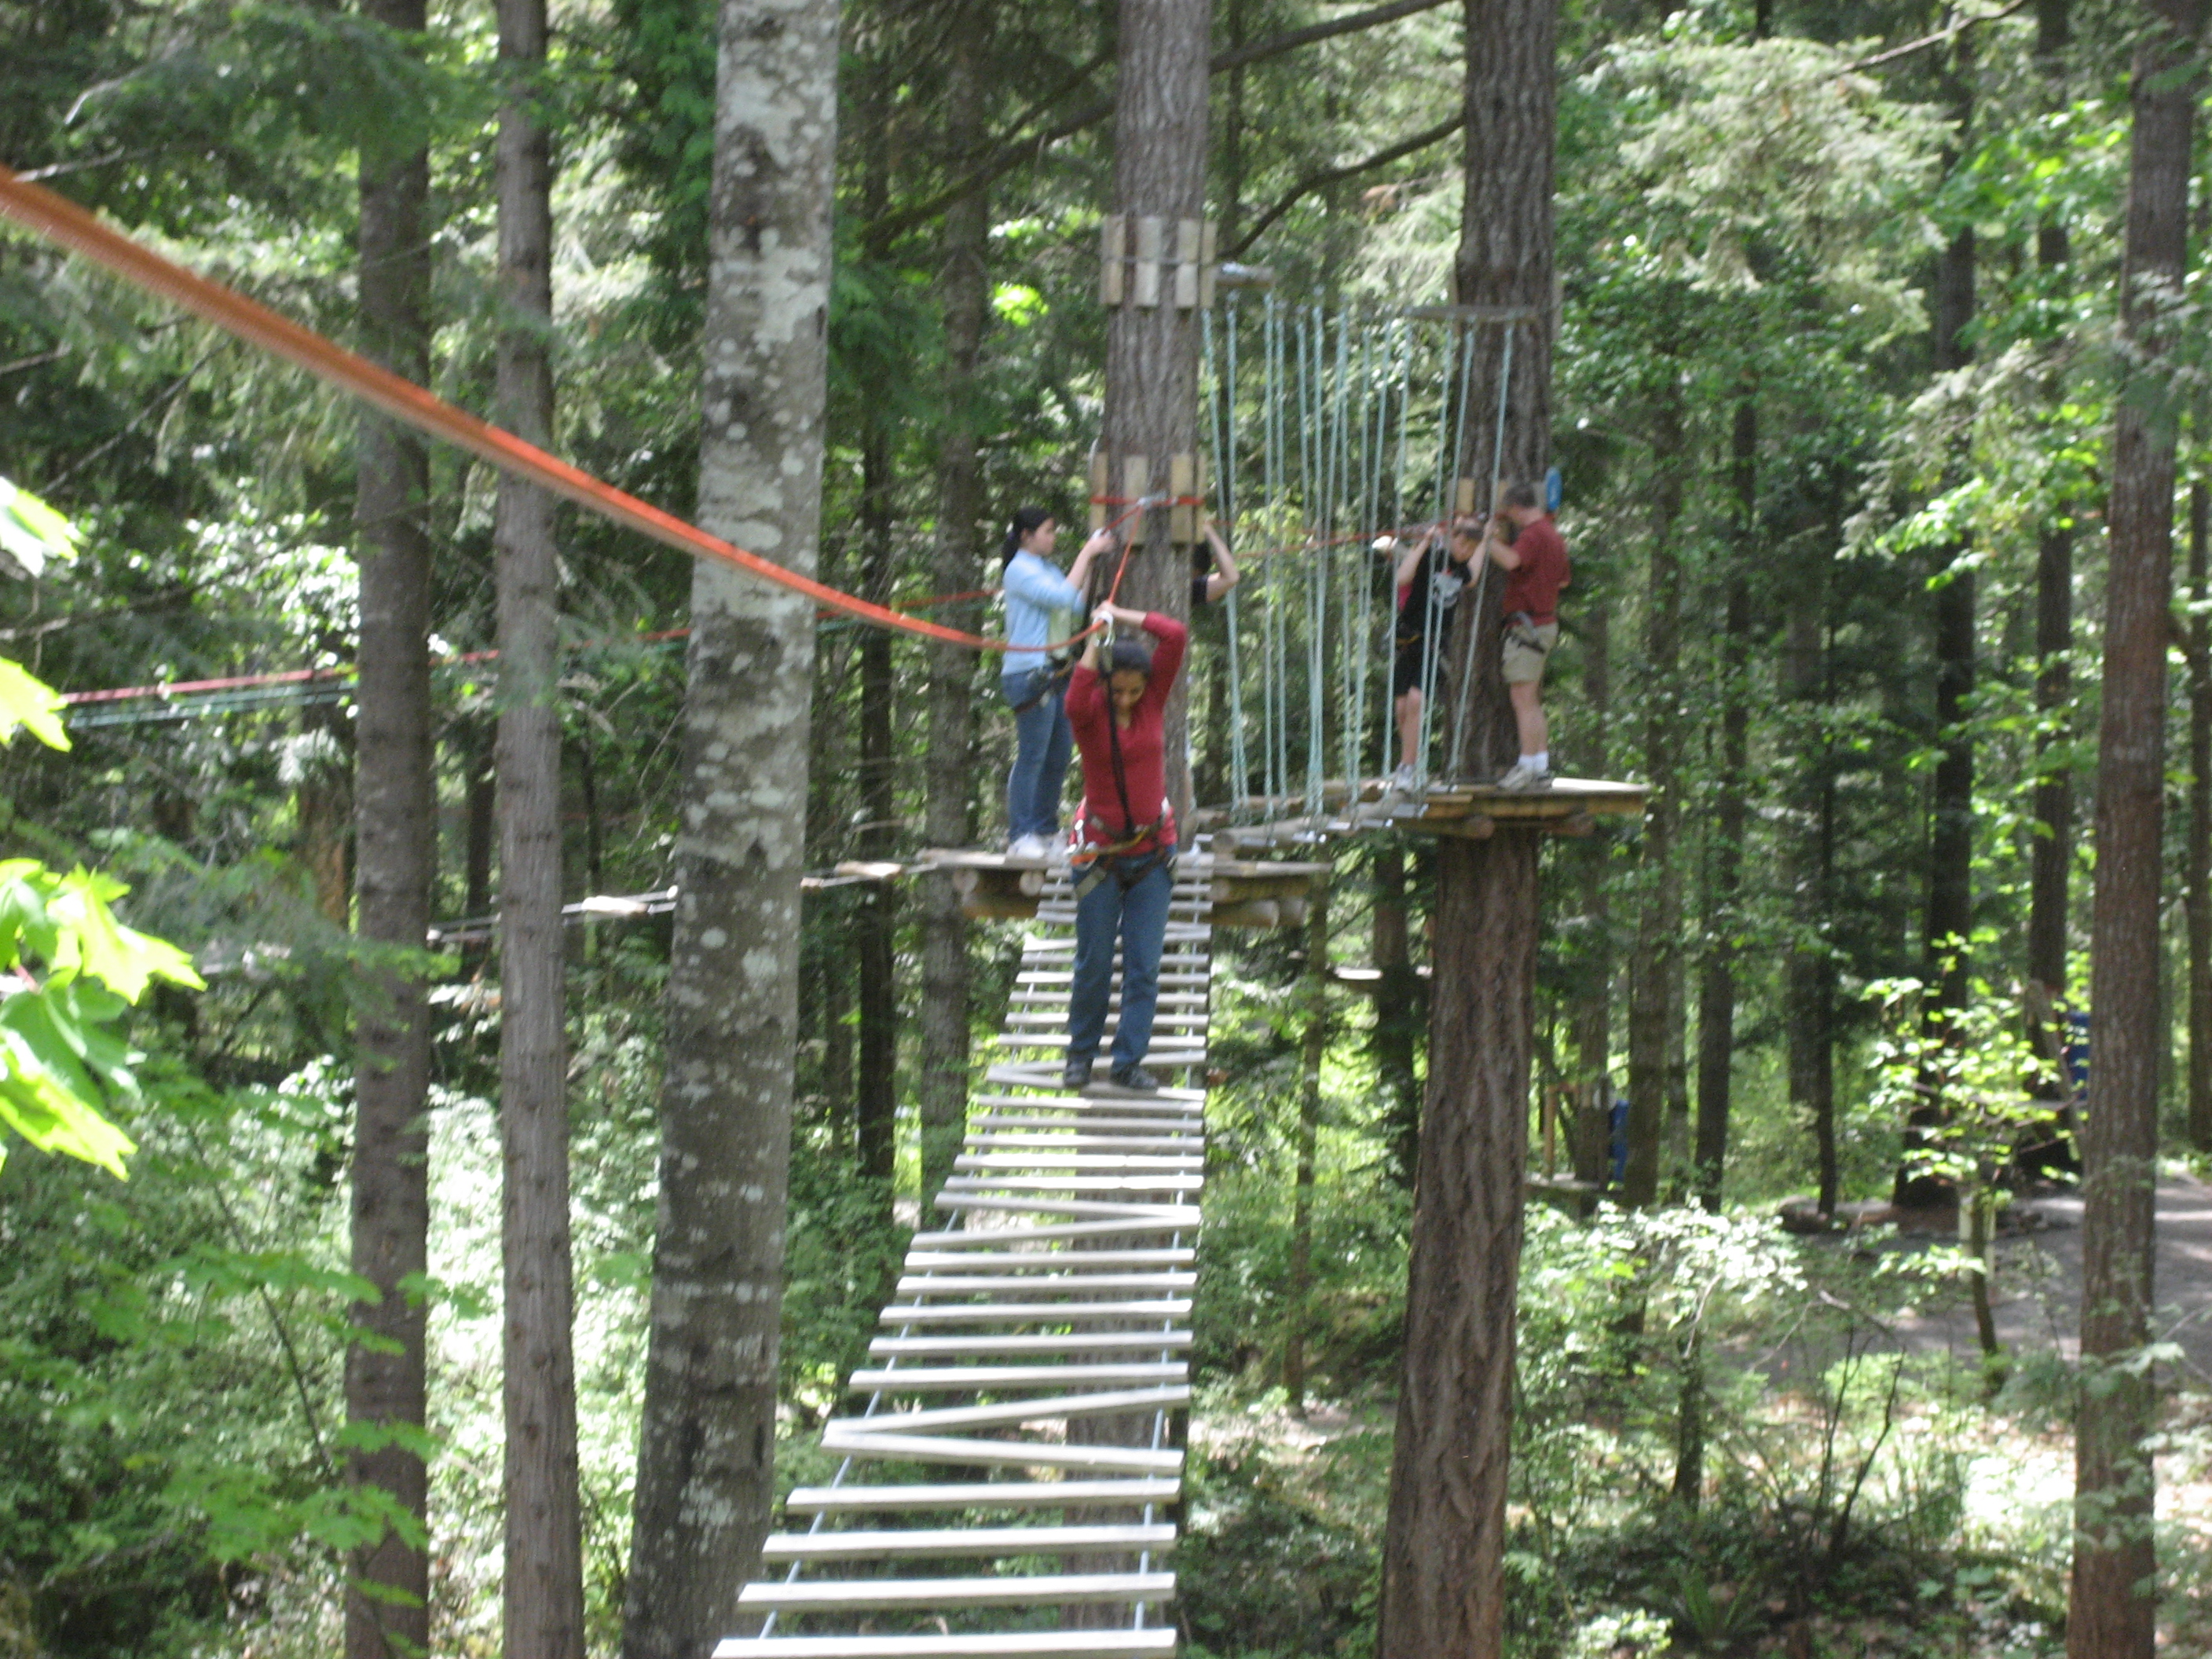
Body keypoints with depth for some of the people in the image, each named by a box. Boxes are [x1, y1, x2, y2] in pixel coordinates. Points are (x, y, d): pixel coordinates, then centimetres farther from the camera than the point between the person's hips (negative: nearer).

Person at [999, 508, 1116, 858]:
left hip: (1058, 674, 9)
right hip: (1031, 674, -9)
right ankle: (1020, 838, -6)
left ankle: (1047, 832, 18)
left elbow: (1078, 606, 13)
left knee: (1059, 757, 10)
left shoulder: (1047, 569, 18)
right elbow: (1064, 597, -19)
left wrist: (1091, 563, 11)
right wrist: (1086, 555, -11)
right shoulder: (1020, 570, -9)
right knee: (1032, 757, -8)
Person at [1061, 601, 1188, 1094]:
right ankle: (1081, 1054, 21)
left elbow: (1177, 637, -12)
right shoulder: (1091, 709, -10)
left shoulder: (1154, 698, -2)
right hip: (1100, 851, -2)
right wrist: (1096, 641, -28)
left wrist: (1122, 616, -8)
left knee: (1144, 966, 1)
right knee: (1093, 963, 5)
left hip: (1152, 852, 2)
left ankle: (1130, 1060, 8)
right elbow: (1075, 704, -35)